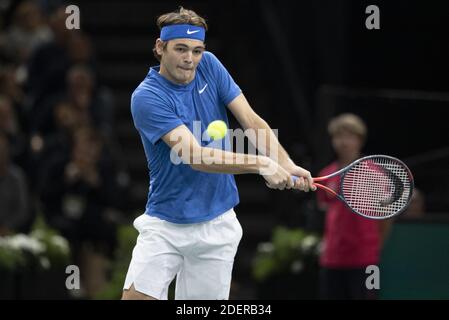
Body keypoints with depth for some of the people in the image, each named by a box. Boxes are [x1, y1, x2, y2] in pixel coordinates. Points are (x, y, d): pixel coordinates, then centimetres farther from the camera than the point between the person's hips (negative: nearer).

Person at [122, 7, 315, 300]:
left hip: (216, 225, 4)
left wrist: (286, 165, -20)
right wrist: (260, 164, -35)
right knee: (137, 296, -16)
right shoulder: (146, 98, -17)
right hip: (164, 224, -4)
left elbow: (252, 121, -3)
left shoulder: (209, 66, 1)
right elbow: (196, 157, -25)